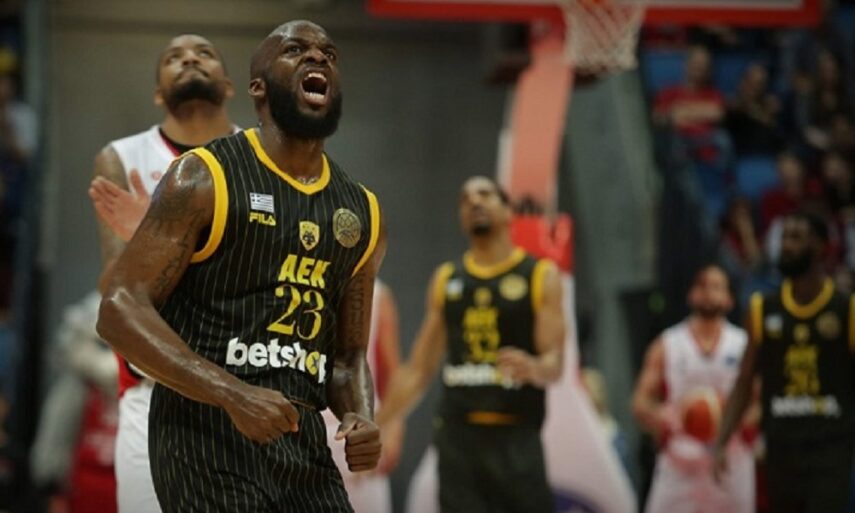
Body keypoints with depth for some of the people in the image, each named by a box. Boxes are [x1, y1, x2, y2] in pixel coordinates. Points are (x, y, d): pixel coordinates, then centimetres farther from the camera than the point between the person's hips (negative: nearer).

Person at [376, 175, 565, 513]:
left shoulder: (541, 276, 2)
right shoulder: (445, 280, 14)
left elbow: (554, 364, -6)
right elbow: (418, 370, 15)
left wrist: (534, 368, -29)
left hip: (515, 439, -3)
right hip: (458, 438, 3)